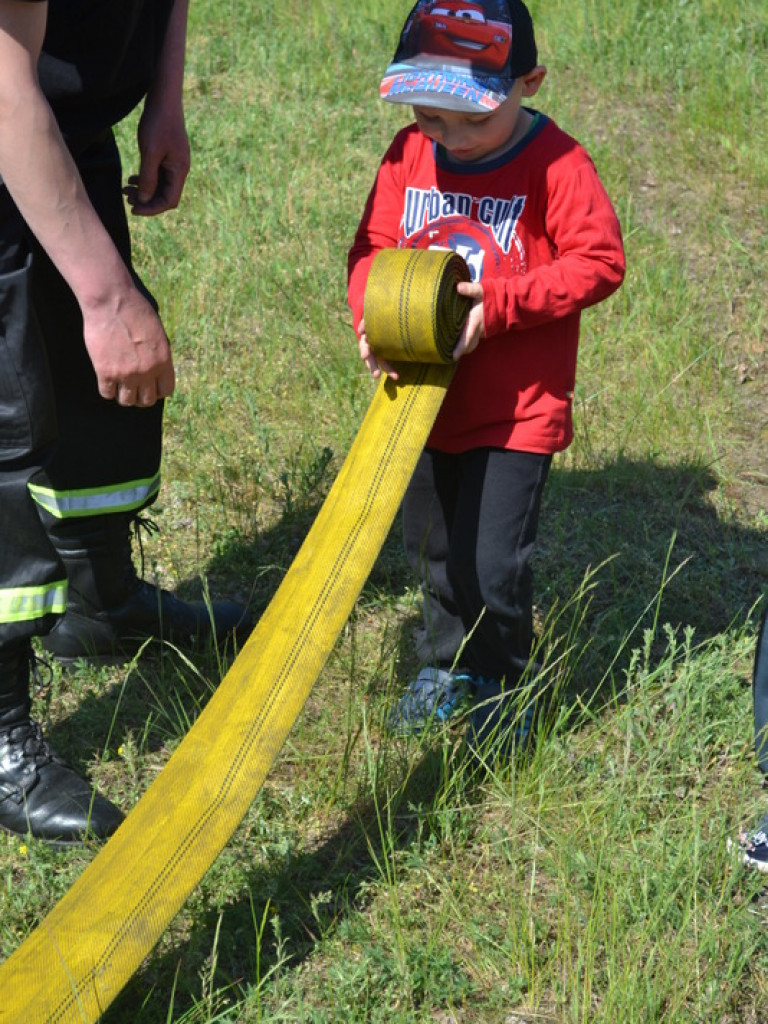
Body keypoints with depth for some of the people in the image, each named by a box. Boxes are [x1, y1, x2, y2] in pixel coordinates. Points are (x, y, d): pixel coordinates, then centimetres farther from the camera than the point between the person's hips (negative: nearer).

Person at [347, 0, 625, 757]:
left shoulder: (555, 165, -15)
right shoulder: (410, 154, -1)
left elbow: (599, 262, -17)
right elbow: (372, 246, 4)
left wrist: (497, 304, -24)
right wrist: (372, 318, -16)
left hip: (515, 410, -5)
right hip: (425, 398, 6)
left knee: (493, 564, -5)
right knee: (430, 547, 19)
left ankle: (502, 685, 20)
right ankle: (447, 664, 42)